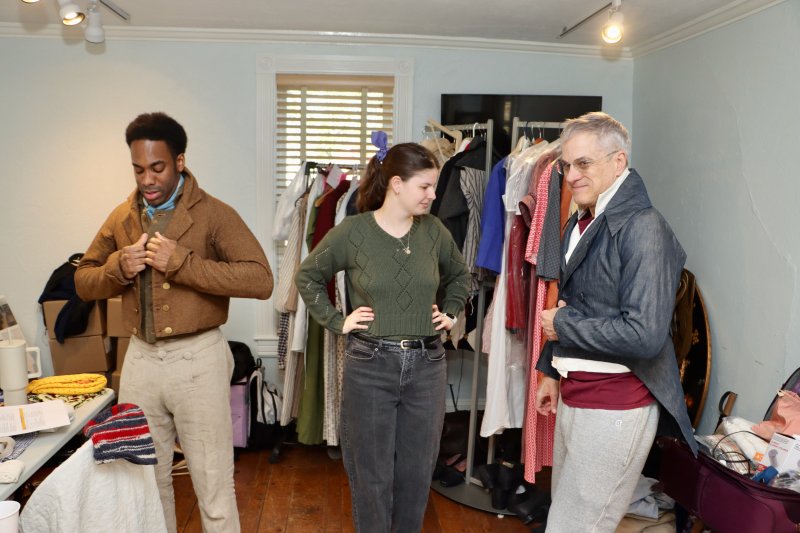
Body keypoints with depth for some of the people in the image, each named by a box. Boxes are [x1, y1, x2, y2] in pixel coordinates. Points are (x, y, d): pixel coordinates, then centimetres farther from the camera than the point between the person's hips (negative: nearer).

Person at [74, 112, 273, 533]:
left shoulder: (214, 214, -9)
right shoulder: (121, 217, 8)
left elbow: (261, 280, -20)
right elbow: (83, 282, 14)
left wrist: (182, 261, -25)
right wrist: (119, 267, -8)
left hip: (198, 358, -5)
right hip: (140, 358, 5)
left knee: (213, 486, 5)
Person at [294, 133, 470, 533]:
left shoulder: (434, 231, 1)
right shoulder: (351, 232, -9)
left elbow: (460, 276, 20)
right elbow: (307, 277, 5)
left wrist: (451, 313, 9)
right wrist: (336, 320, -1)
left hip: (426, 363, 3)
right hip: (370, 365, -3)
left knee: (417, 470, 14)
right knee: (372, 473, 10)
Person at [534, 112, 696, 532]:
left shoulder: (642, 228, -17)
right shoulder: (582, 222, 11)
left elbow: (645, 334, -25)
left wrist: (562, 324, -13)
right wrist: (553, 371, 21)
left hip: (614, 407, -9)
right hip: (574, 395, 9)